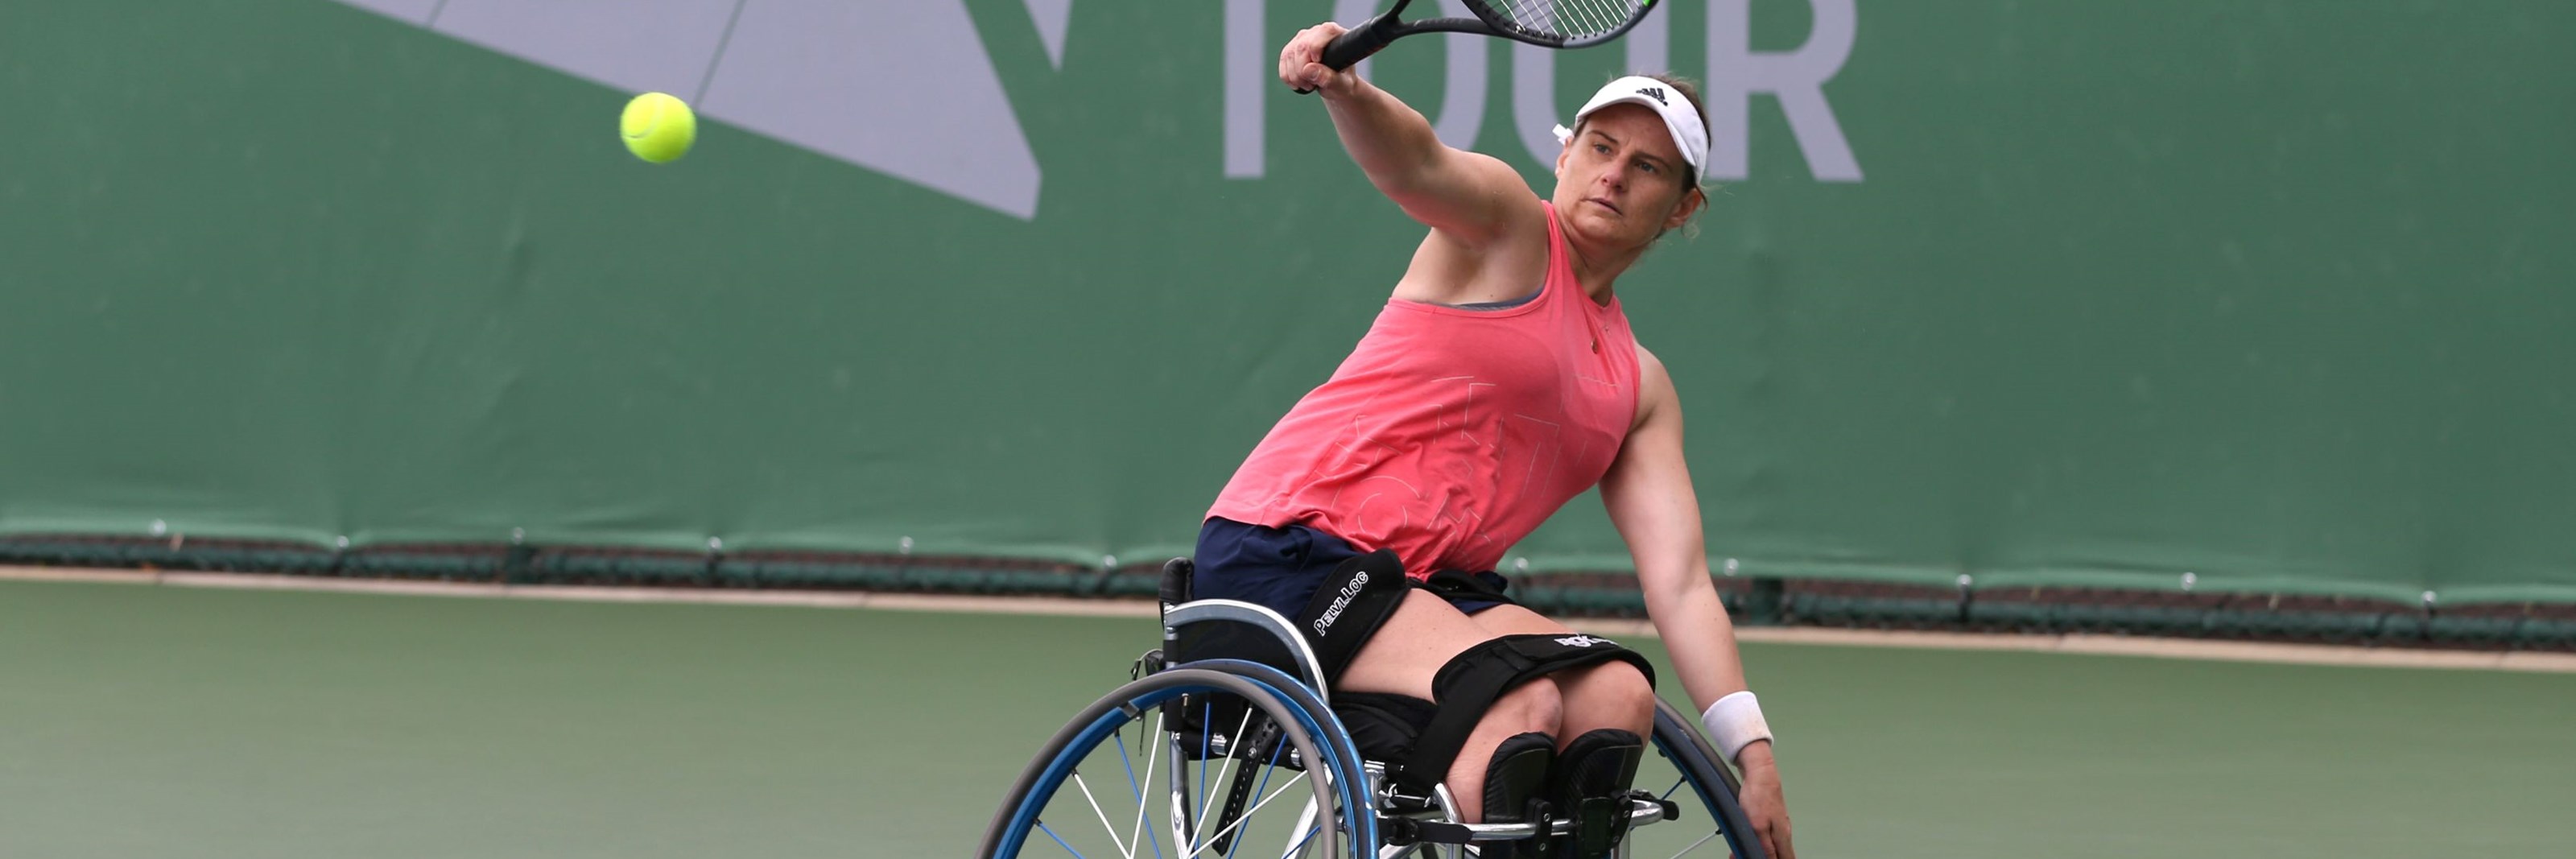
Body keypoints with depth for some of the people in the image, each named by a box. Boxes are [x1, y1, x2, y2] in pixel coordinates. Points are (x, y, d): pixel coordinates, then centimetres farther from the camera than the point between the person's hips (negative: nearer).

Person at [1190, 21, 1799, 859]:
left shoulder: (1641, 388, 18)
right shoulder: (1508, 227, 3)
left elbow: (1679, 583, 12)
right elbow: (1415, 160, -21)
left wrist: (1754, 755, 0)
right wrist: (1343, 87, -45)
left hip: (1427, 583, 6)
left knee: (1617, 692, -21)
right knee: (1520, 702, -30)